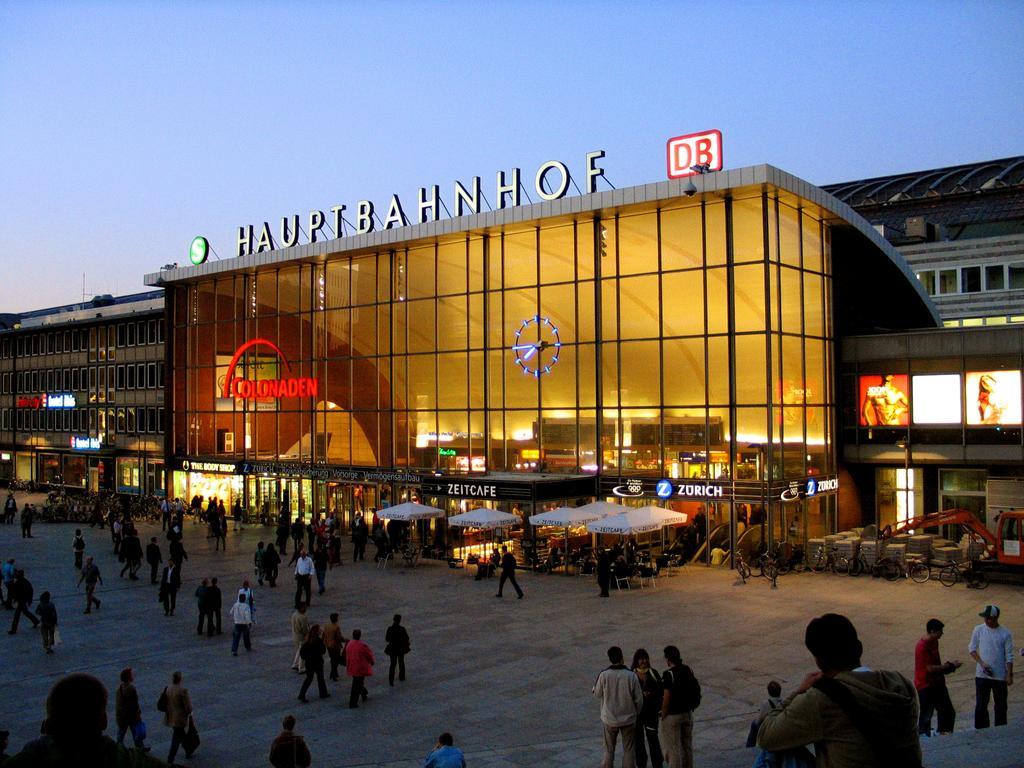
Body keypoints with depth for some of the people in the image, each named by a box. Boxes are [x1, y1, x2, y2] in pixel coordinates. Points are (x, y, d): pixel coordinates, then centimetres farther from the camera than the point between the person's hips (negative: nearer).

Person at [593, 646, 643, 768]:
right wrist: (637, 712, 12)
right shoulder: (631, 675, -15)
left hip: (609, 719, 0)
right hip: (628, 718, 0)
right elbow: (639, 698, -6)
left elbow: (597, 693, -1)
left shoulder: (604, 675, -15)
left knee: (609, 750, 14)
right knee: (629, 750, 12)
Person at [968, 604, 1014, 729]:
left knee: (1001, 705, 11)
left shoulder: (1005, 633, -6)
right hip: (982, 675, 0)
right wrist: (982, 663, -10)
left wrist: (1009, 675, -5)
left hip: (1000, 676, 0)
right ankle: (980, 731, 13)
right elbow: (971, 648, 2)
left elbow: (1009, 656, -2)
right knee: (981, 705, 4)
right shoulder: (979, 630, -4)